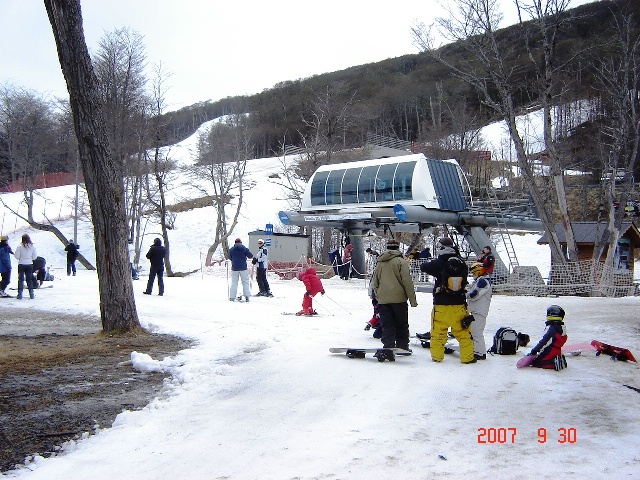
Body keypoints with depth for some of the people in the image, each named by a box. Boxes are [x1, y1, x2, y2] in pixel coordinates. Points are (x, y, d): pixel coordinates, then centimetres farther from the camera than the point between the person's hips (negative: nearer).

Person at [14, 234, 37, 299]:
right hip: (29, 264, 2)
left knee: (21, 279, 5)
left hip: (21, 264, -2)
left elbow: (17, 256, -7)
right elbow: (35, 256, 1)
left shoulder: (20, 246, -11)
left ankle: (20, 294, 2)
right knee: (30, 279, 11)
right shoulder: (32, 246, -4)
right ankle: (31, 294, 11)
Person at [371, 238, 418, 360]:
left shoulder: (380, 263, 11)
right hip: (398, 299, -3)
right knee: (402, 325, 12)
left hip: (383, 300, 3)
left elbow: (374, 283, 15)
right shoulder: (400, 261, -5)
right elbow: (407, 281, -8)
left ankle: (388, 349, -11)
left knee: (387, 326, 2)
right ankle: (402, 347, 19)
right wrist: (412, 299, -5)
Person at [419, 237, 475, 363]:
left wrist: (430, 263, 23)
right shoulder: (461, 264, -1)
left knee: (438, 332, 9)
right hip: (459, 305, 2)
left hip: (441, 305, -2)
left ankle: (437, 356, 14)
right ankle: (467, 357, 10)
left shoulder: (438, 263, -10)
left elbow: (423, 267, 3)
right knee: (463, 332, 8)